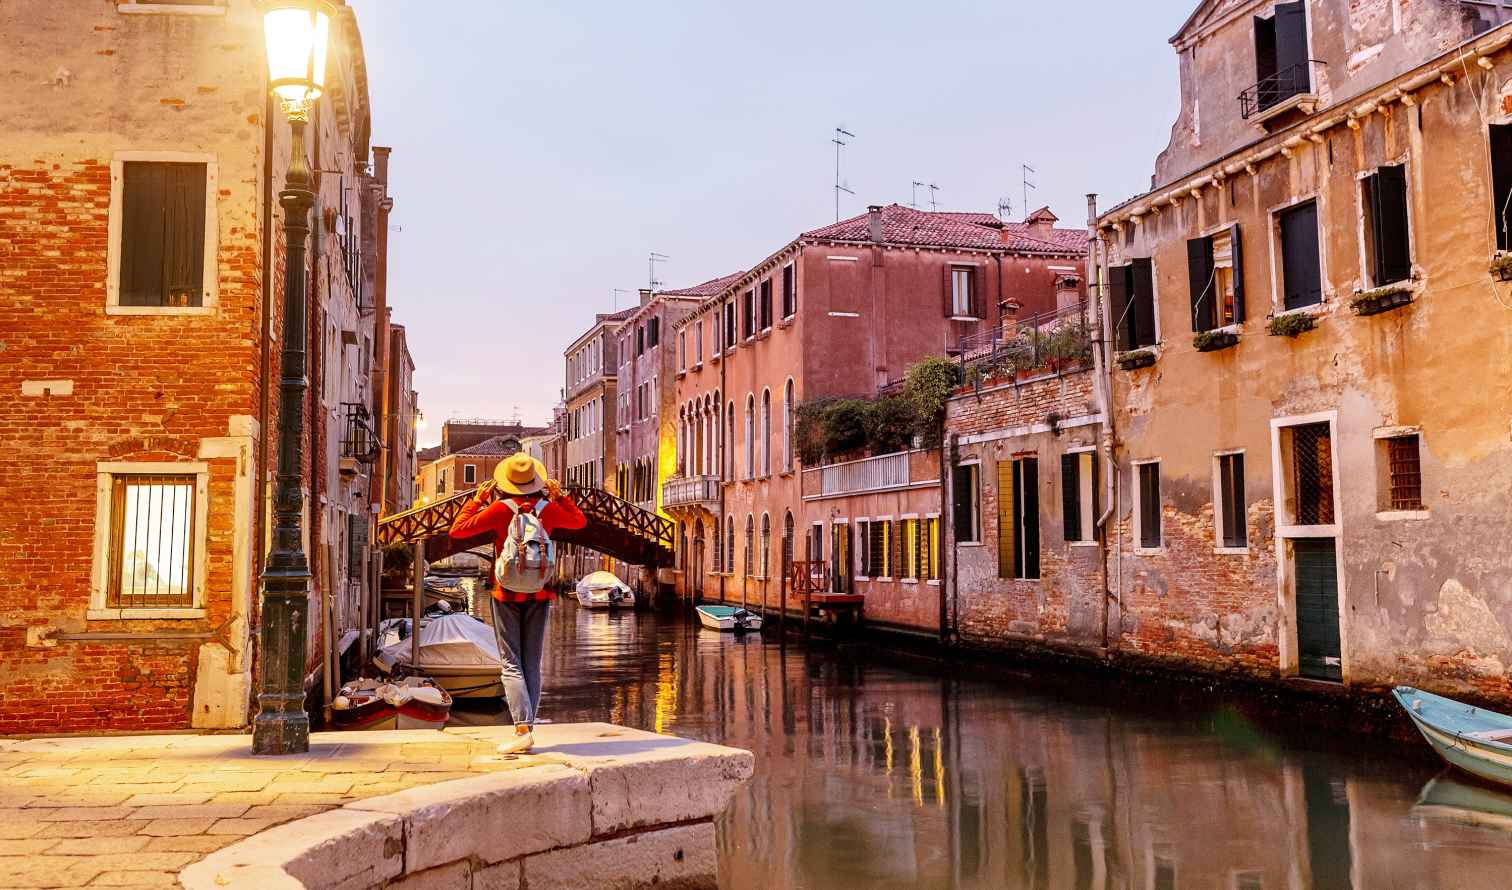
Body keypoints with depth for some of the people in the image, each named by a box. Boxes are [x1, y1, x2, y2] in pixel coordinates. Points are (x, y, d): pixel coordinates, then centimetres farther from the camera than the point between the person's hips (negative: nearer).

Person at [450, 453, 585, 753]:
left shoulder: (500, 509, -11)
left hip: (508, 594, -3)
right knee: (532, 664, 9)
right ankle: (527, 728, 8)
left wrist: (476, 499, 1)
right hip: (539, 594, 3)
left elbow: (458, 530, -7)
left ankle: (522, 729, -14)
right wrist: (559, 496, 20)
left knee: (511, 664, -2)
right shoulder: (548, 508, -1)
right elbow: (580, 521, 18)